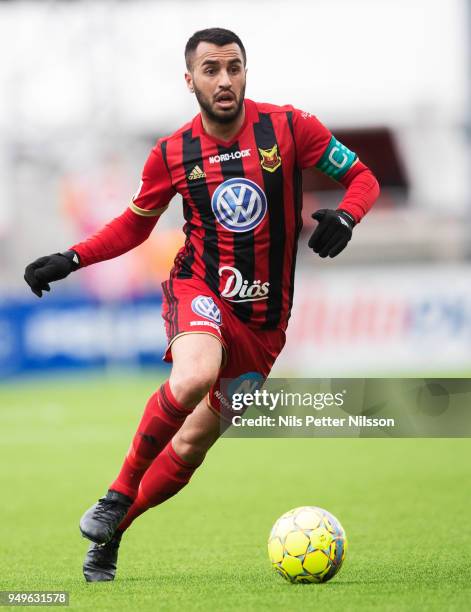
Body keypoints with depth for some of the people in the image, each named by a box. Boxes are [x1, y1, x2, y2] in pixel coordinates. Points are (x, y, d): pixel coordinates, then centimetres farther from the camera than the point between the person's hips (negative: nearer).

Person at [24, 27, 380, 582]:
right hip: (199, 289, -1)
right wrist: (70, 260, 2)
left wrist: (344, 218, -20)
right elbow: (135, 224, 15)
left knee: (193, 442, 2)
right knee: (194, 376, -35)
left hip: (265, 317, 2)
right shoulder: (172, 154, -1)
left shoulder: (288, 127, -6)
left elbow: (361, 177, 2)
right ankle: (118, 496, -18)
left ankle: (108, 535, 22)